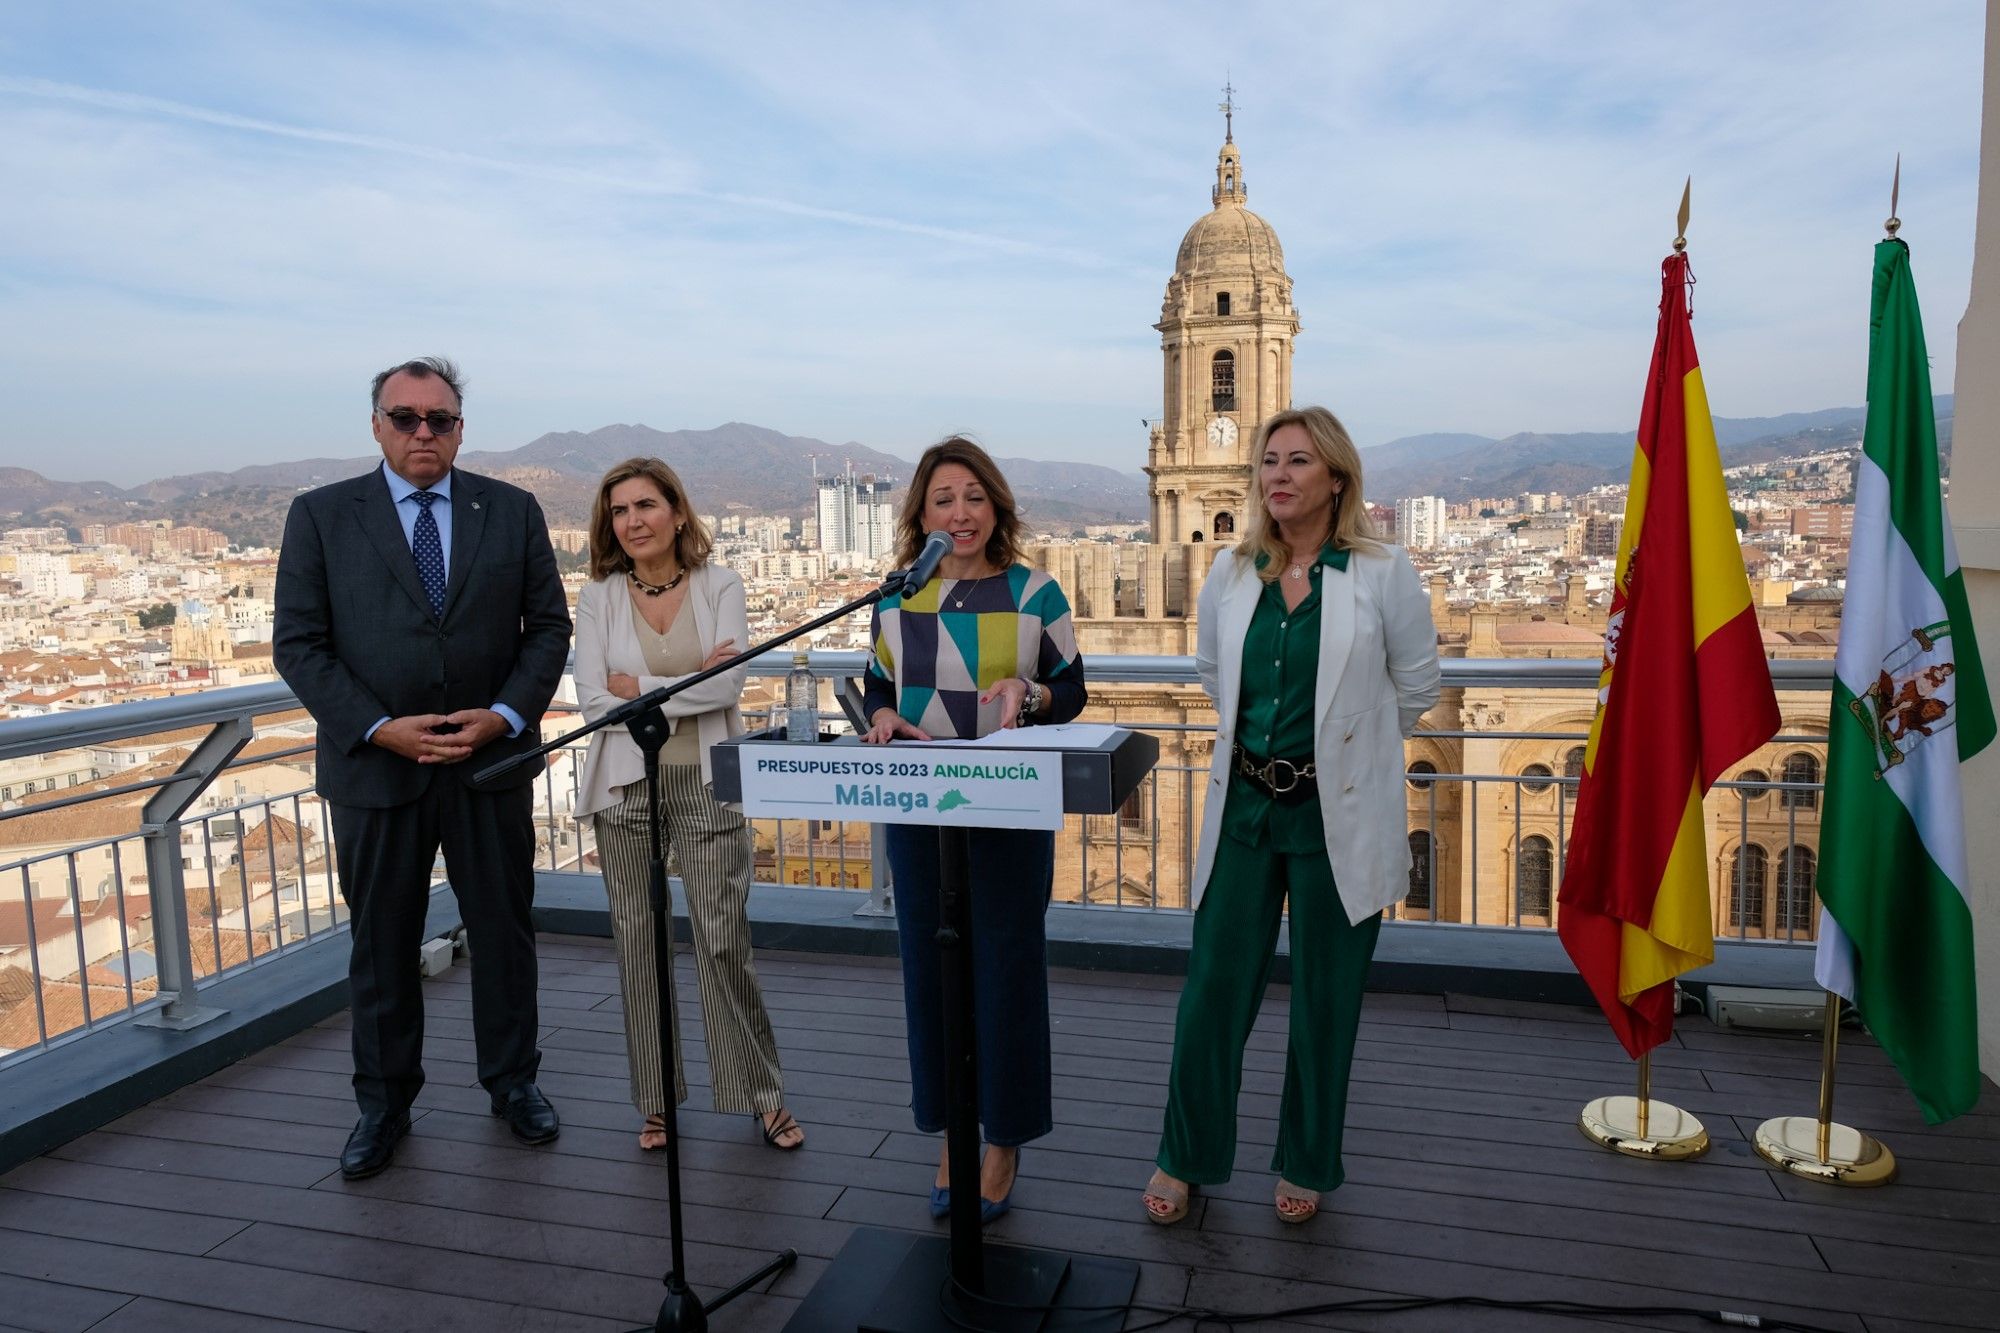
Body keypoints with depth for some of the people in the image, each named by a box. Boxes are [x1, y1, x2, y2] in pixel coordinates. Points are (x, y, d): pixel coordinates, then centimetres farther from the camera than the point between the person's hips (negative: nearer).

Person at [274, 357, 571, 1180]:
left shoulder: (512, 511, 3)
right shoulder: (321, 516, 0)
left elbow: (548, 626, 3)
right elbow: (298, 643, -4)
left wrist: (506, 714, -12)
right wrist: (379, 728, -15)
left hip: (492, 760, 1)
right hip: (374, 764, -1)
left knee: (504, 929, 11)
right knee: (381, 943, 11)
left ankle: (512, 1081, 29)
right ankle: (383, 1103, 28)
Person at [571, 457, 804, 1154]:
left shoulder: (720, 586, 1)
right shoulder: (598, 597, 4)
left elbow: (729, 685, -11)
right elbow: (592, 698, -6)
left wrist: (638, 689, -10)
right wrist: (690, 683, -10)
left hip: (708, 782, -1)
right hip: (628, 784, 2)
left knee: (724, 938, -1)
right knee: (637, 941, 7)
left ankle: (761, 1094, 15)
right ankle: (656, 1099, 22)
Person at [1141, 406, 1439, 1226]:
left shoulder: (1383, 573, -7)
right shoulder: (1231, 572, 3)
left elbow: (1416, 687, 4)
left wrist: (1346, 750, 11)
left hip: (1339, 814, -2)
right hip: (1244, 805, 3)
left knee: (1325, 1000, 10)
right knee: (1214, 986, 7)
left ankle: (1304, 1165, 31)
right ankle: (1186, 1156, 26)